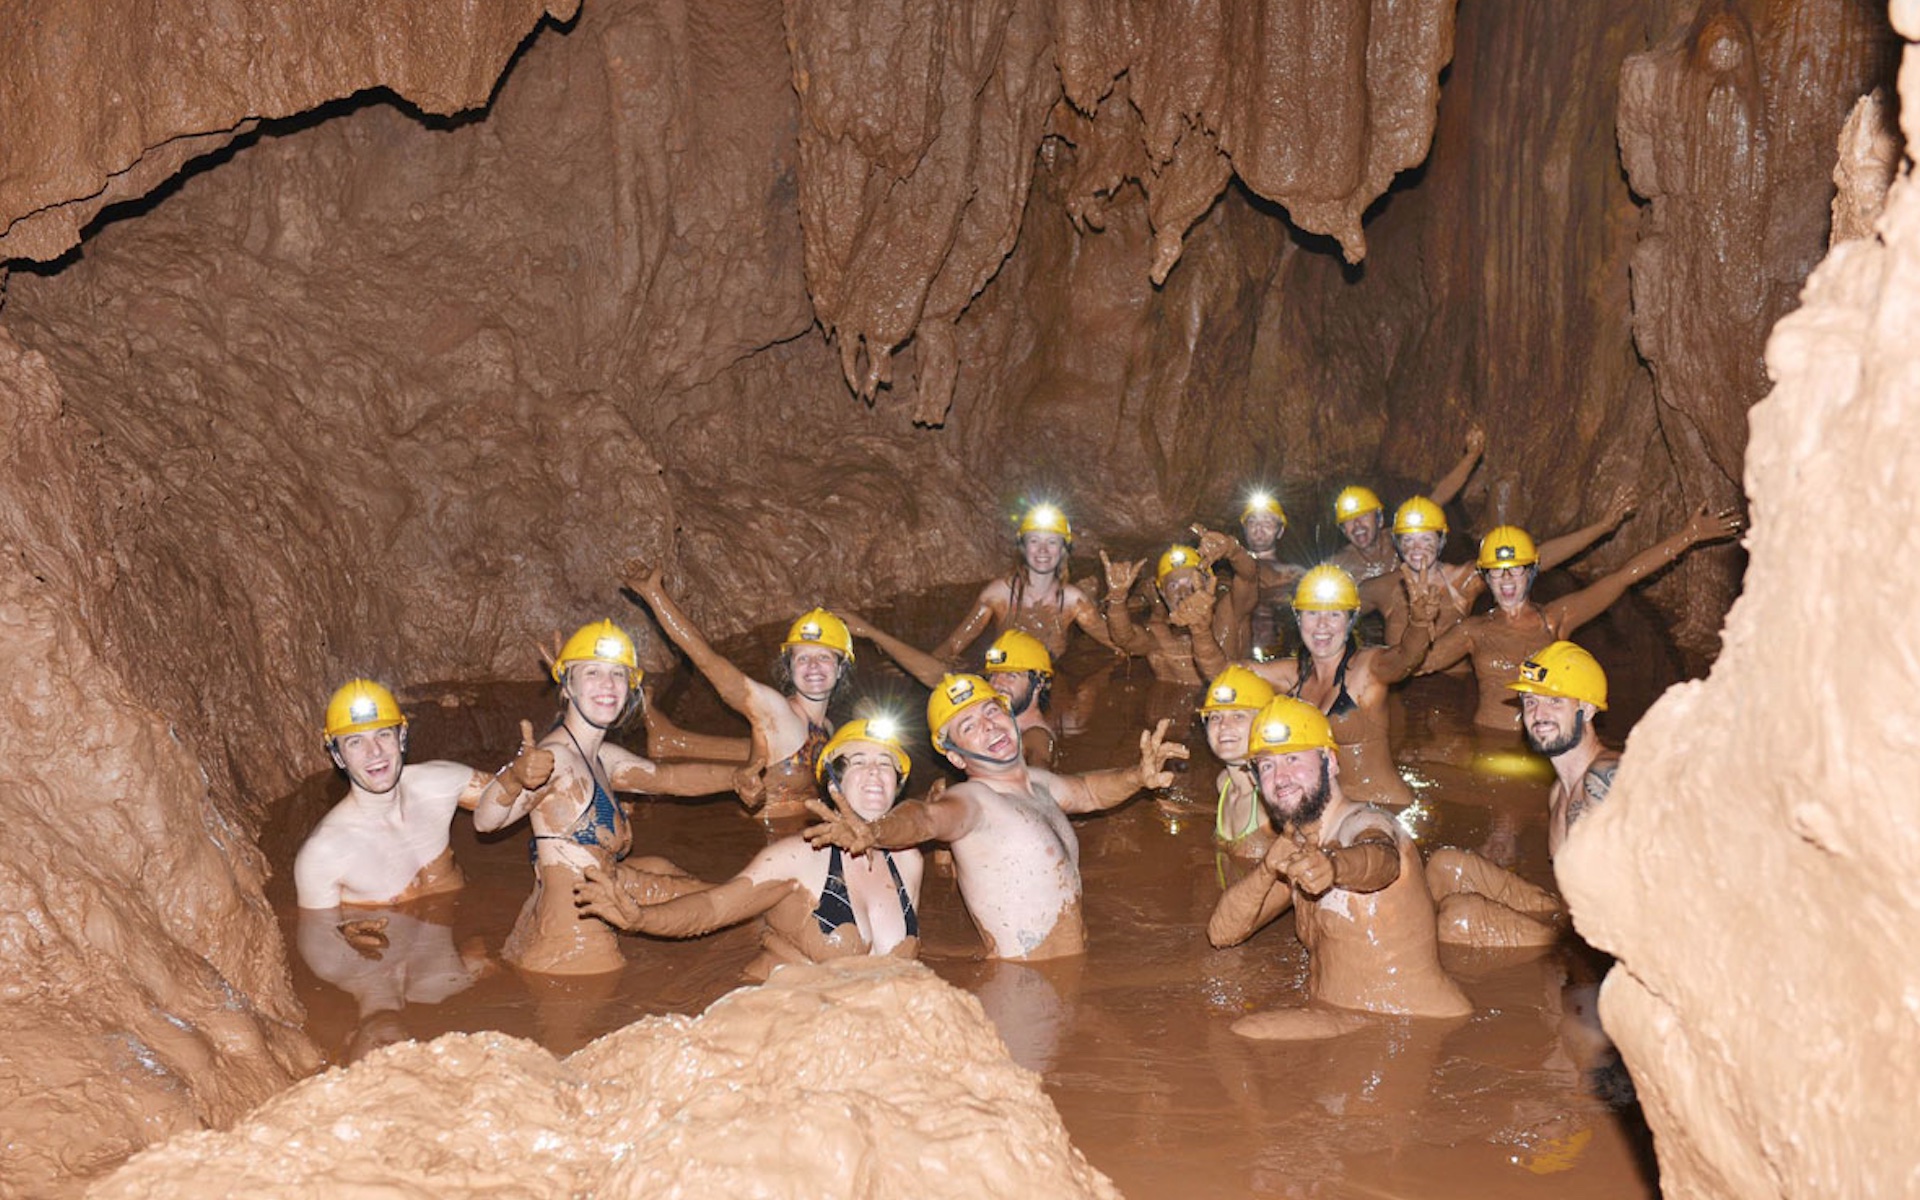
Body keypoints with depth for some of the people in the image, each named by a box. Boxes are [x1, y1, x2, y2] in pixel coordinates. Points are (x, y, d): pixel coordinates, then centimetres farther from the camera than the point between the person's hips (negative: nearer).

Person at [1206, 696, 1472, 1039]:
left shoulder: (1365, 826, -13)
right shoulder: (1298, 848, 13)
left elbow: (1382, 858, -40)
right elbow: (1221, 933, 5)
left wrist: (1333, 866, -64)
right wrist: (1267, 869, -13)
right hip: (1338, 1016, 8)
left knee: (1248, 1033, -25)